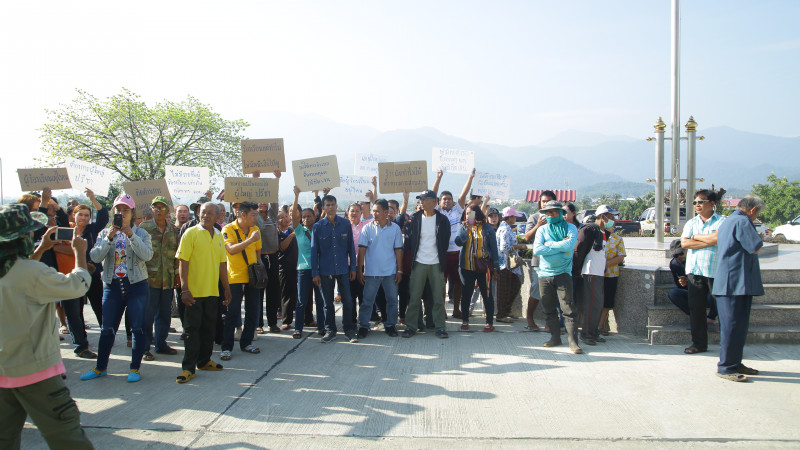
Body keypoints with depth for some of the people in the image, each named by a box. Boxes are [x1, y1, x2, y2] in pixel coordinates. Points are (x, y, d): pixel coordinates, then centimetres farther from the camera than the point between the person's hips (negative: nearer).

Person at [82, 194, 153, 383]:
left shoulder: (141, 233, 3)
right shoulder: (105, 233, 10)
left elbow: (147, 255, -15)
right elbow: (95, 257, -5)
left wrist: (131, 236, -23)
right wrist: (108, 238, -17)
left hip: (136, 284, -2)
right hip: (112, 285, 2)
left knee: (138, 328, -1)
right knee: (107, 328, 8)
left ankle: (135, 368, 9)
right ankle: (100, 367, 21)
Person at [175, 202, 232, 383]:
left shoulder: (219, 236, 11)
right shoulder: (191, 233, -6)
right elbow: (183, 262, -10)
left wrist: (226, 287, 15)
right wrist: (184, 289, -16)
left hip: (213, 291, 6)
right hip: (194, 291, -5)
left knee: (209, 328, 13)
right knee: (192, 329, -1)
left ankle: (204, 361, 27)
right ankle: (188, 367, 6)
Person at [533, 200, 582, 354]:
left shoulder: (570, 228, 5)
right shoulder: (542, 229, 10)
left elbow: (570, 246, -14)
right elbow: (537, 249, -5)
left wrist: (548, 244, -6)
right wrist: (560, 246, -8)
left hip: (563, 274, -3)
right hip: (545, 274, 3)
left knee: (568, 309, -7)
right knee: (549, 309, 8)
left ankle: (573, 341, -5)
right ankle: (555, 337, 20)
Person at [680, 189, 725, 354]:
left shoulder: (722, 221, 1)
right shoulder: (691, 223, 15)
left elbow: (718, 238, -18)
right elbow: (684, 243, 0)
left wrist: (696, 237, -3)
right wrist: (709, 241, -7)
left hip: (716, 271, -4)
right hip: (695, 271, 4)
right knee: (696, 308, 6)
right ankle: (699, 343, 14)